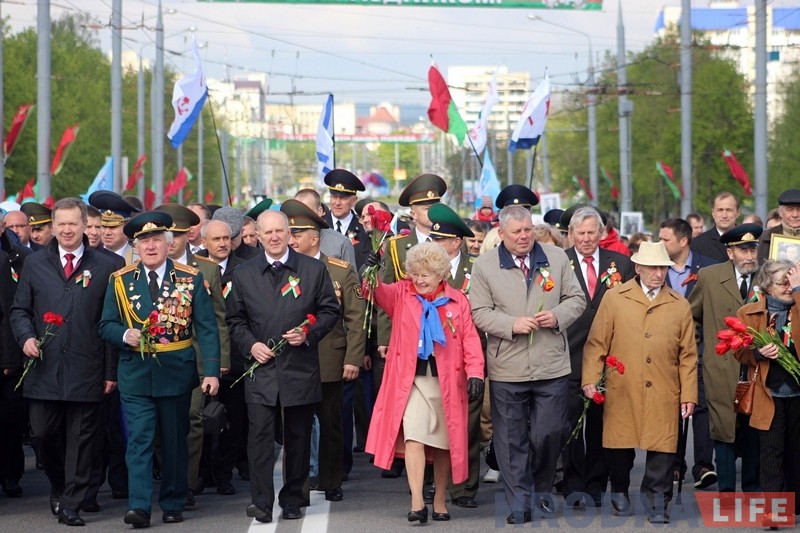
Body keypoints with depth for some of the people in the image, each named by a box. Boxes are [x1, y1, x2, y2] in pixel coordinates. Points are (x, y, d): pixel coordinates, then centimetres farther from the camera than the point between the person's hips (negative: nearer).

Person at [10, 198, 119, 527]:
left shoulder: (103, 268, 4)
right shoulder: (35, 264, 9)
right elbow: (19, 310, 12)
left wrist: (111, 371, 0)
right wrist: (26, 337, -9)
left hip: (85, 371, -1)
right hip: (44, 368, 2)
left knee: (81, 438, 1)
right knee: (43, 434, 3)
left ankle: (71, 505, 8)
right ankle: (59, 487, 28)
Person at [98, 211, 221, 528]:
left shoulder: (191, 279, 1)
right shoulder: (121, 281, 4)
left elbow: (206, 329, -1)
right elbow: (106, 326, 7)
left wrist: (211, 371, -10)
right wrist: (125, 335, -16)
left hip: (177, 373, 0)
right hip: (135, 374, 0)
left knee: (175, 442, 10)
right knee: (138, 440, -9)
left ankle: (173, 504, 21)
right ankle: (139, 506, -14)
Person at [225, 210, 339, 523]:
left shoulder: (314, 270, 4)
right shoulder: (243, 274, 7)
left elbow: (330, 311, 6)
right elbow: (235, 320, 11)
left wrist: (309, 334, -10)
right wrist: (250, 345, -6)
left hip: (300, 367, 0)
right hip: (261, 368, 0)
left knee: (298, 437, 8)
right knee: (260, 433, -11)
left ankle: (292, 500, 19)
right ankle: (261, 501, -11)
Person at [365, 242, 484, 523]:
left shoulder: (457, 300, 4)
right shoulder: (401, 294, 6)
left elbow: (470, 339, -1)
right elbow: (380, 293, -14)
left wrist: (475, 373, -13)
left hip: (446, 381, 1)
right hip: (412, 378, -1)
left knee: (444, 443, 8)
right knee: (414, 437, -13)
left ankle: (440, 502, 21)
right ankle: (417, 503, -17)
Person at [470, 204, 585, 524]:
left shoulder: (557, 258, 8)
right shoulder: (485, 265, 1)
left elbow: (576, 299, 11)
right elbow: (479, 313, -2)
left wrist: (557, 316, -9)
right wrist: (512, 325, -16)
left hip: (552, 367, 1)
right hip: (507, 369, -1)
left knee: (549, 434, 3)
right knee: (512, 439, 3)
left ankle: (542, 489, 27)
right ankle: (518, 503, 12)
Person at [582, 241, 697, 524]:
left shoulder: (680, 306, 10)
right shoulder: (614, 299, 5)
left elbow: (687, 355, 9)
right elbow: (596, 343, 3)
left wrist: (689, 394, 4)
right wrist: (590, 380, -6)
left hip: (663, 394, 1)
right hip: (622, 392, -1)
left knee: (662, 448, -5)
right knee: (620, 445, 5)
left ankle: (656, 501, 8)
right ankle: (619, 492, 27)